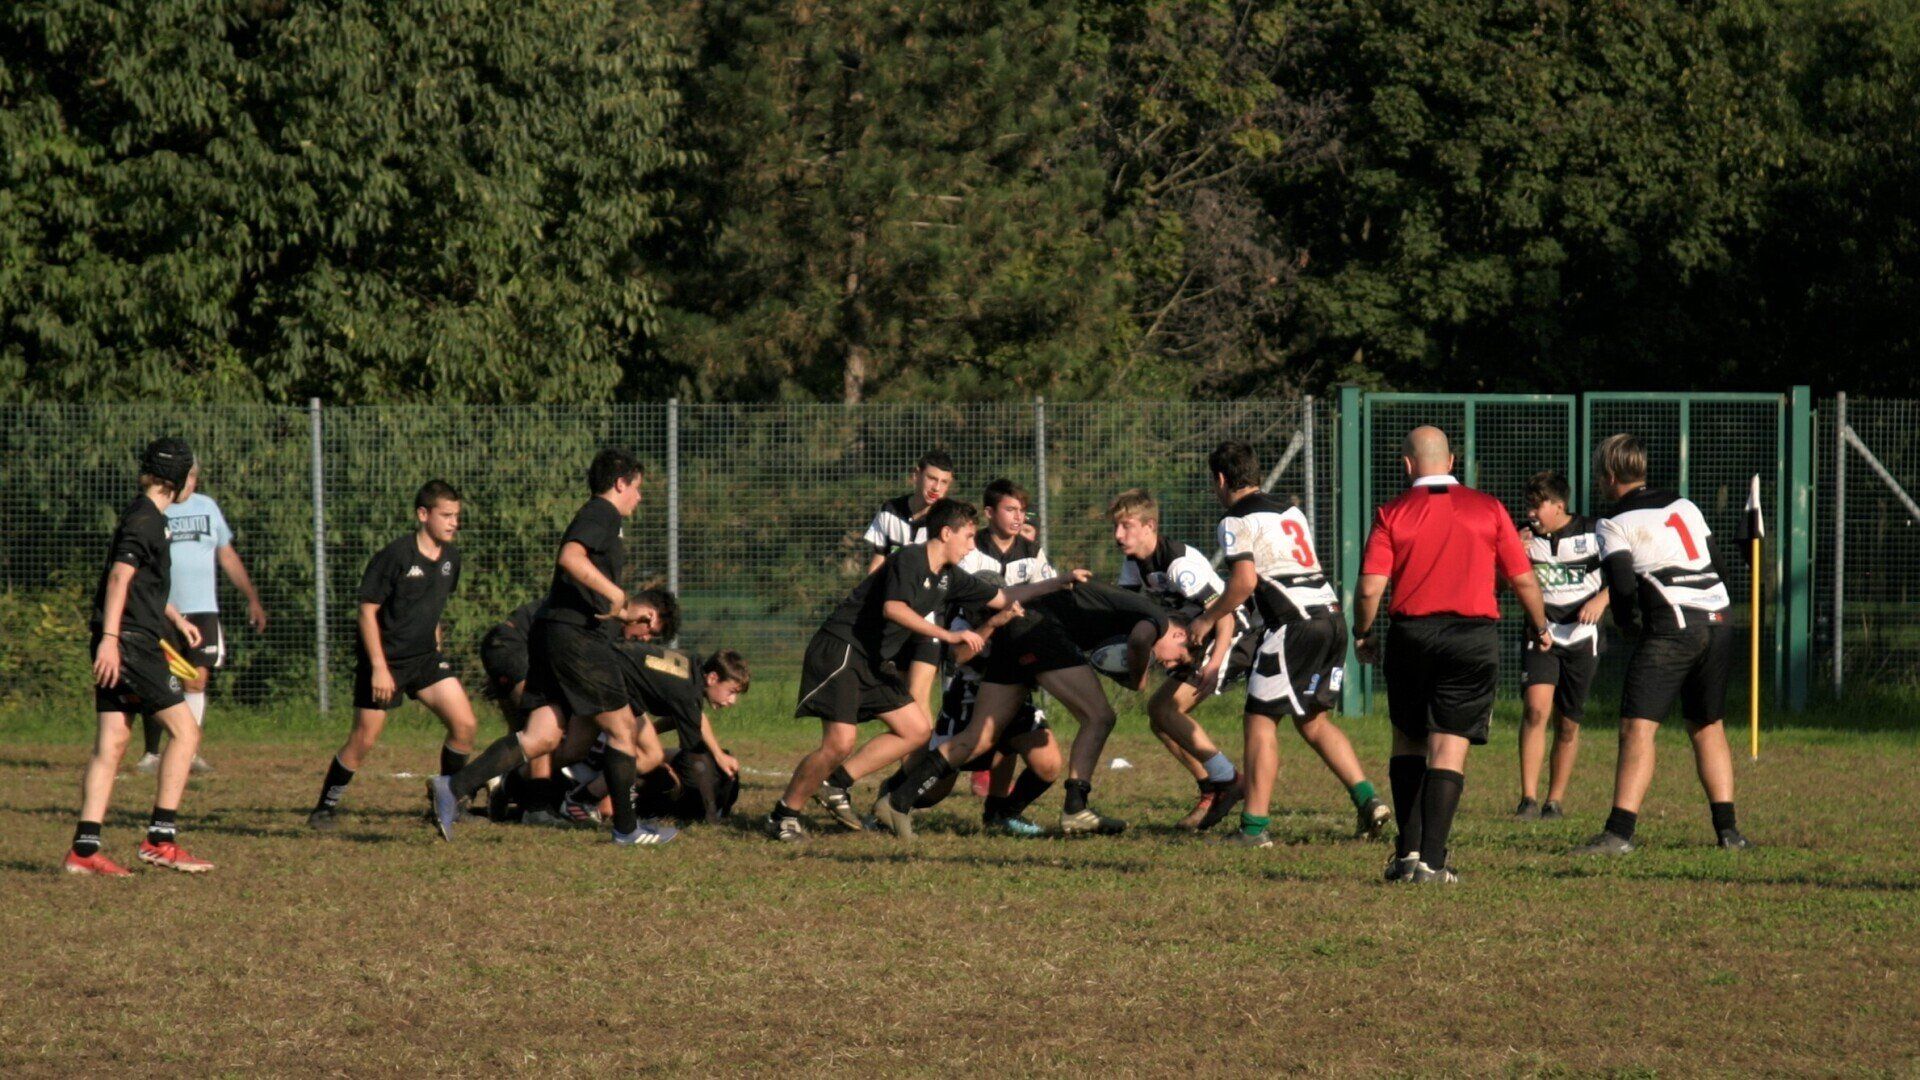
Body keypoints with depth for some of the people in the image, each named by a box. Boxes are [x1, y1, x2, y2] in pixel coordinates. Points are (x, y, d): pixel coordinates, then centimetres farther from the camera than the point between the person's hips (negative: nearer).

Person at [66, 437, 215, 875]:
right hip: (131, 643, -10)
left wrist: (176, 618, 40)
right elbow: (120, 577, -20)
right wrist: (109, 639, -26)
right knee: (185, 730, -7)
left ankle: (84, 848, 1)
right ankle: (160, 838, -9)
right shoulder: (145, 519, -11)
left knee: (110, 745, 6)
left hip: (117, 646, 10)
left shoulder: (144, 516, 20)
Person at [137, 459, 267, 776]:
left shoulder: (207, 507, 12)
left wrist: (252, 598, 16)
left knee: (196, 680, -7)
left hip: (202, 610, 2)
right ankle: (152, 753, 11)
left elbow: (227, 556, 19)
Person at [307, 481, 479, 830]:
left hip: (425, 657, 6)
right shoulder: (394, 556, -17)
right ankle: (325, 807, 11)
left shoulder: (450, 557, 4)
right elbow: (367, 610, -15)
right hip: (384, 659, -6)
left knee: (465, 724, -6)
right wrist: (379, 667, -19)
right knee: (364, 740, -5)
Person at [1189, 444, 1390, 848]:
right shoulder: (1291, 512, 22)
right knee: (1314, 720, 17)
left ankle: (1254, 826, 0)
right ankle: (1368, 800, 3)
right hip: (1331, 614, 8)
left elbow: (1245, 580, -15)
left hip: (1294, 624, -8)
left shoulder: (1238, 521, -3)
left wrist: (1208, 619, -1)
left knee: (1261, 719, 1)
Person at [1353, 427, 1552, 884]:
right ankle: (1431, 860, -9)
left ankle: (1408, 850, 12)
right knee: (1449, 748, -1)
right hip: (1474, 636, 0)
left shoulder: (1392, 514, 0)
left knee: (1408, 741, 16)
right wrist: (1539, 626, 22)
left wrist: (1363, 633, 11)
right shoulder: (1488, 509, 3)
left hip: (1411, 634, 0)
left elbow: (1369, 588, -7)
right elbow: (1523, 578, 5)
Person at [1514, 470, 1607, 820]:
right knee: (1536, 708, -21)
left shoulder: (1592, 533, -1)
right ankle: (1529, 799, -22)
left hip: (1581, 637, 0)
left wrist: (1601, 599, -12)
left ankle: (1555, 801, 19)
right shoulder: (1526, 537, 4)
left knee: (1568, 725, 4)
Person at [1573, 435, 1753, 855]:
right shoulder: (1685, 506, 20)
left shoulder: (1615, 524, 0)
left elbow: (1623, 584, -11)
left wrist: (1628, 624, 5)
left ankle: (1620, 831, -20)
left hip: (1671, 627, -6)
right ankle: (1727, 829, 15)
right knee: (1708, 727, 18)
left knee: (1638, 728, -10)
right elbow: (1716, 565, 21)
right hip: (1717, 623, 7)